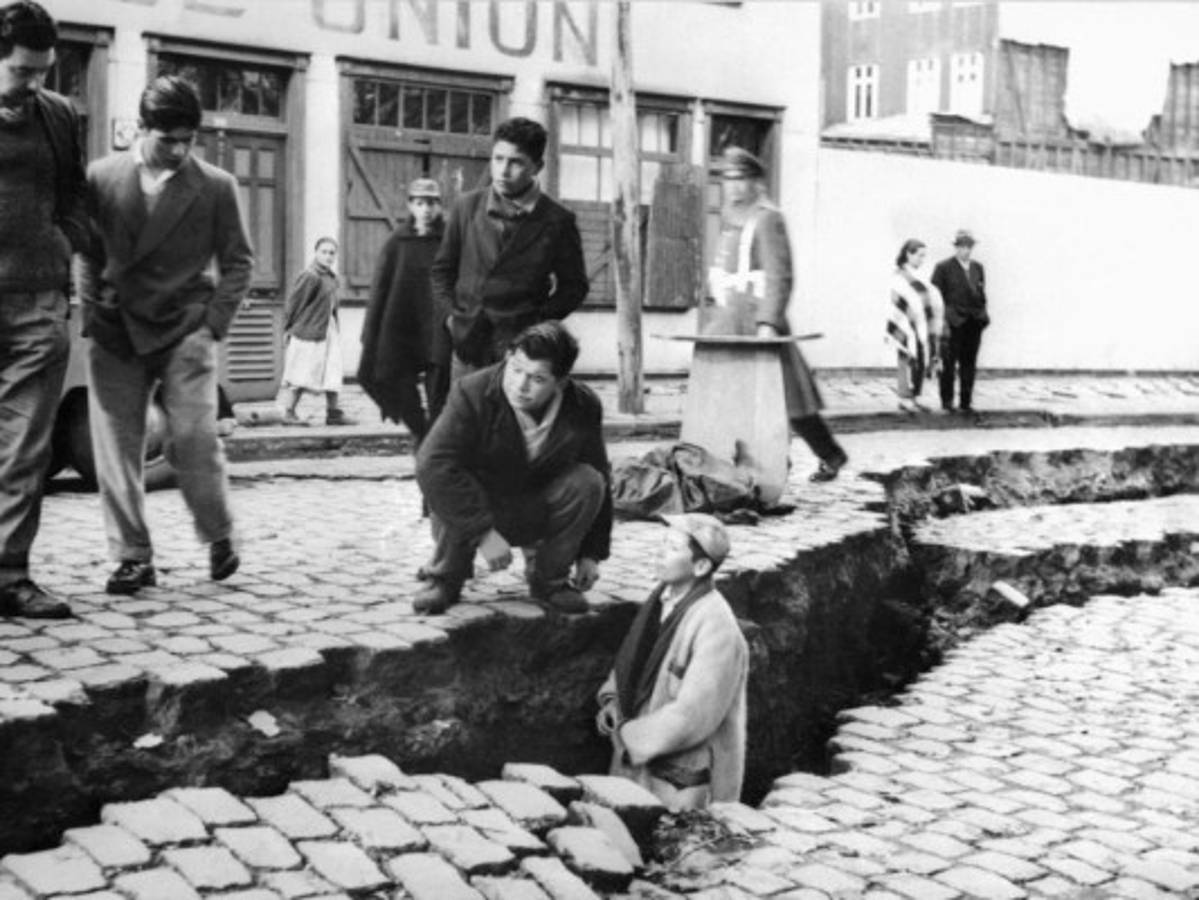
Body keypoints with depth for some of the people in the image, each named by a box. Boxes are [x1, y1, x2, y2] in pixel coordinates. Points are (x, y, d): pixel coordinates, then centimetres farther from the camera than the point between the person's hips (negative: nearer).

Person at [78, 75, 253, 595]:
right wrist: (92, 315, 3)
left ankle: (219, 537, 15)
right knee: (115, 446, -1)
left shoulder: (216, 186, 0)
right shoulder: (101, 177, 4)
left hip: (184, 332, -2)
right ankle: (133, 557, 8)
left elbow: (237, 261, 5)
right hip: (115, 335, 2)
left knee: (193, 439, -8)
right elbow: (86, 253, 11)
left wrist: (215, 323, -3)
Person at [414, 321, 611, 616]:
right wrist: (483, 532, -38)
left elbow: (601, 480, -4)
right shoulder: (472, 393, -26)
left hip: (535, 514, 3)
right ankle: (445, 580, -7)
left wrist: (591, 554, -6)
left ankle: (548, 579, -3)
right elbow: (432, 465, -36)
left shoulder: (583, 407, -15)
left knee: (588, 483, -24)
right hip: (479, 510, -2)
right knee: (449, 490, -34)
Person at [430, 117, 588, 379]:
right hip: (467, 345, 3)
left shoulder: (557, 222, -2)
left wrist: (539, 321, -3)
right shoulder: (467, 207, 6)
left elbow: (573, 286, 8)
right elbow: (442, 269, 17)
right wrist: (448, 314, 4)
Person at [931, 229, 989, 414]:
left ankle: (966, 402, 13)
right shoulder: (943, 267, -2)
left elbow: (982, 293, 18)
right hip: (953, 323, -4)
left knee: (969, 364, 6)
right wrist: (942, 321, -11)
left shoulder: (977, 267, 14)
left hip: (974, 322, 5)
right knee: (949, 364, 0)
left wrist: (983, 314, 6)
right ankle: (946, 401, 9)